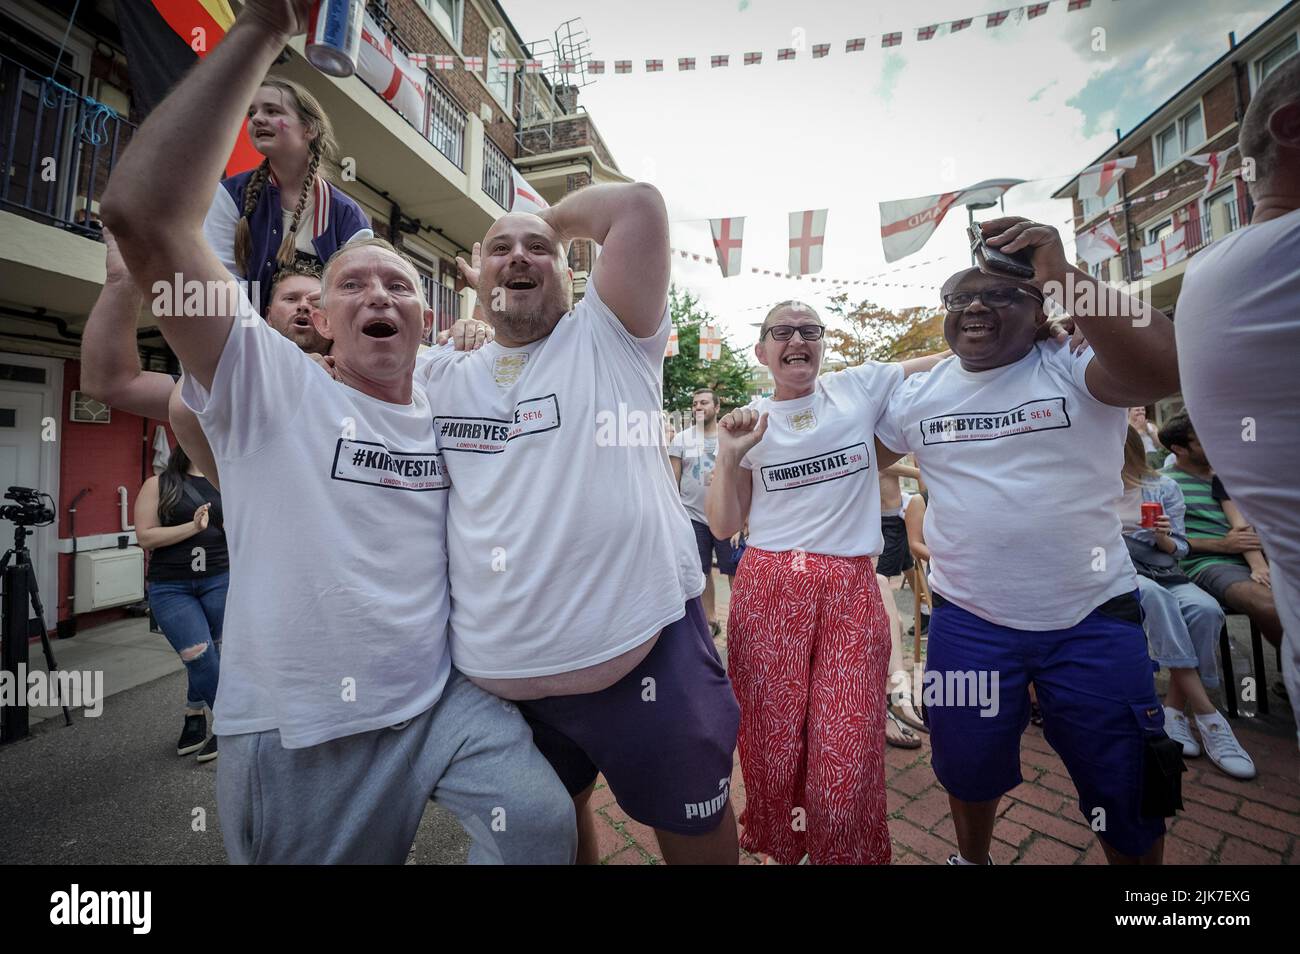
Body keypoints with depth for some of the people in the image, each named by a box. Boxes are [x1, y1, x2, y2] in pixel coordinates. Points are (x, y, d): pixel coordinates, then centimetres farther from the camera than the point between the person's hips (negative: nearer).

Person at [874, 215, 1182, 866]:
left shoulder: (1075, 370, -10)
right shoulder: (916, 394, 0)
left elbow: (1166, 369, -30)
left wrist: (1063, 275, -33)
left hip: (1093, 618, -2)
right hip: (966, 621, 3)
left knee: (1125, 791, 17)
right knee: (969, 769, 23)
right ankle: (972, 858, 52)